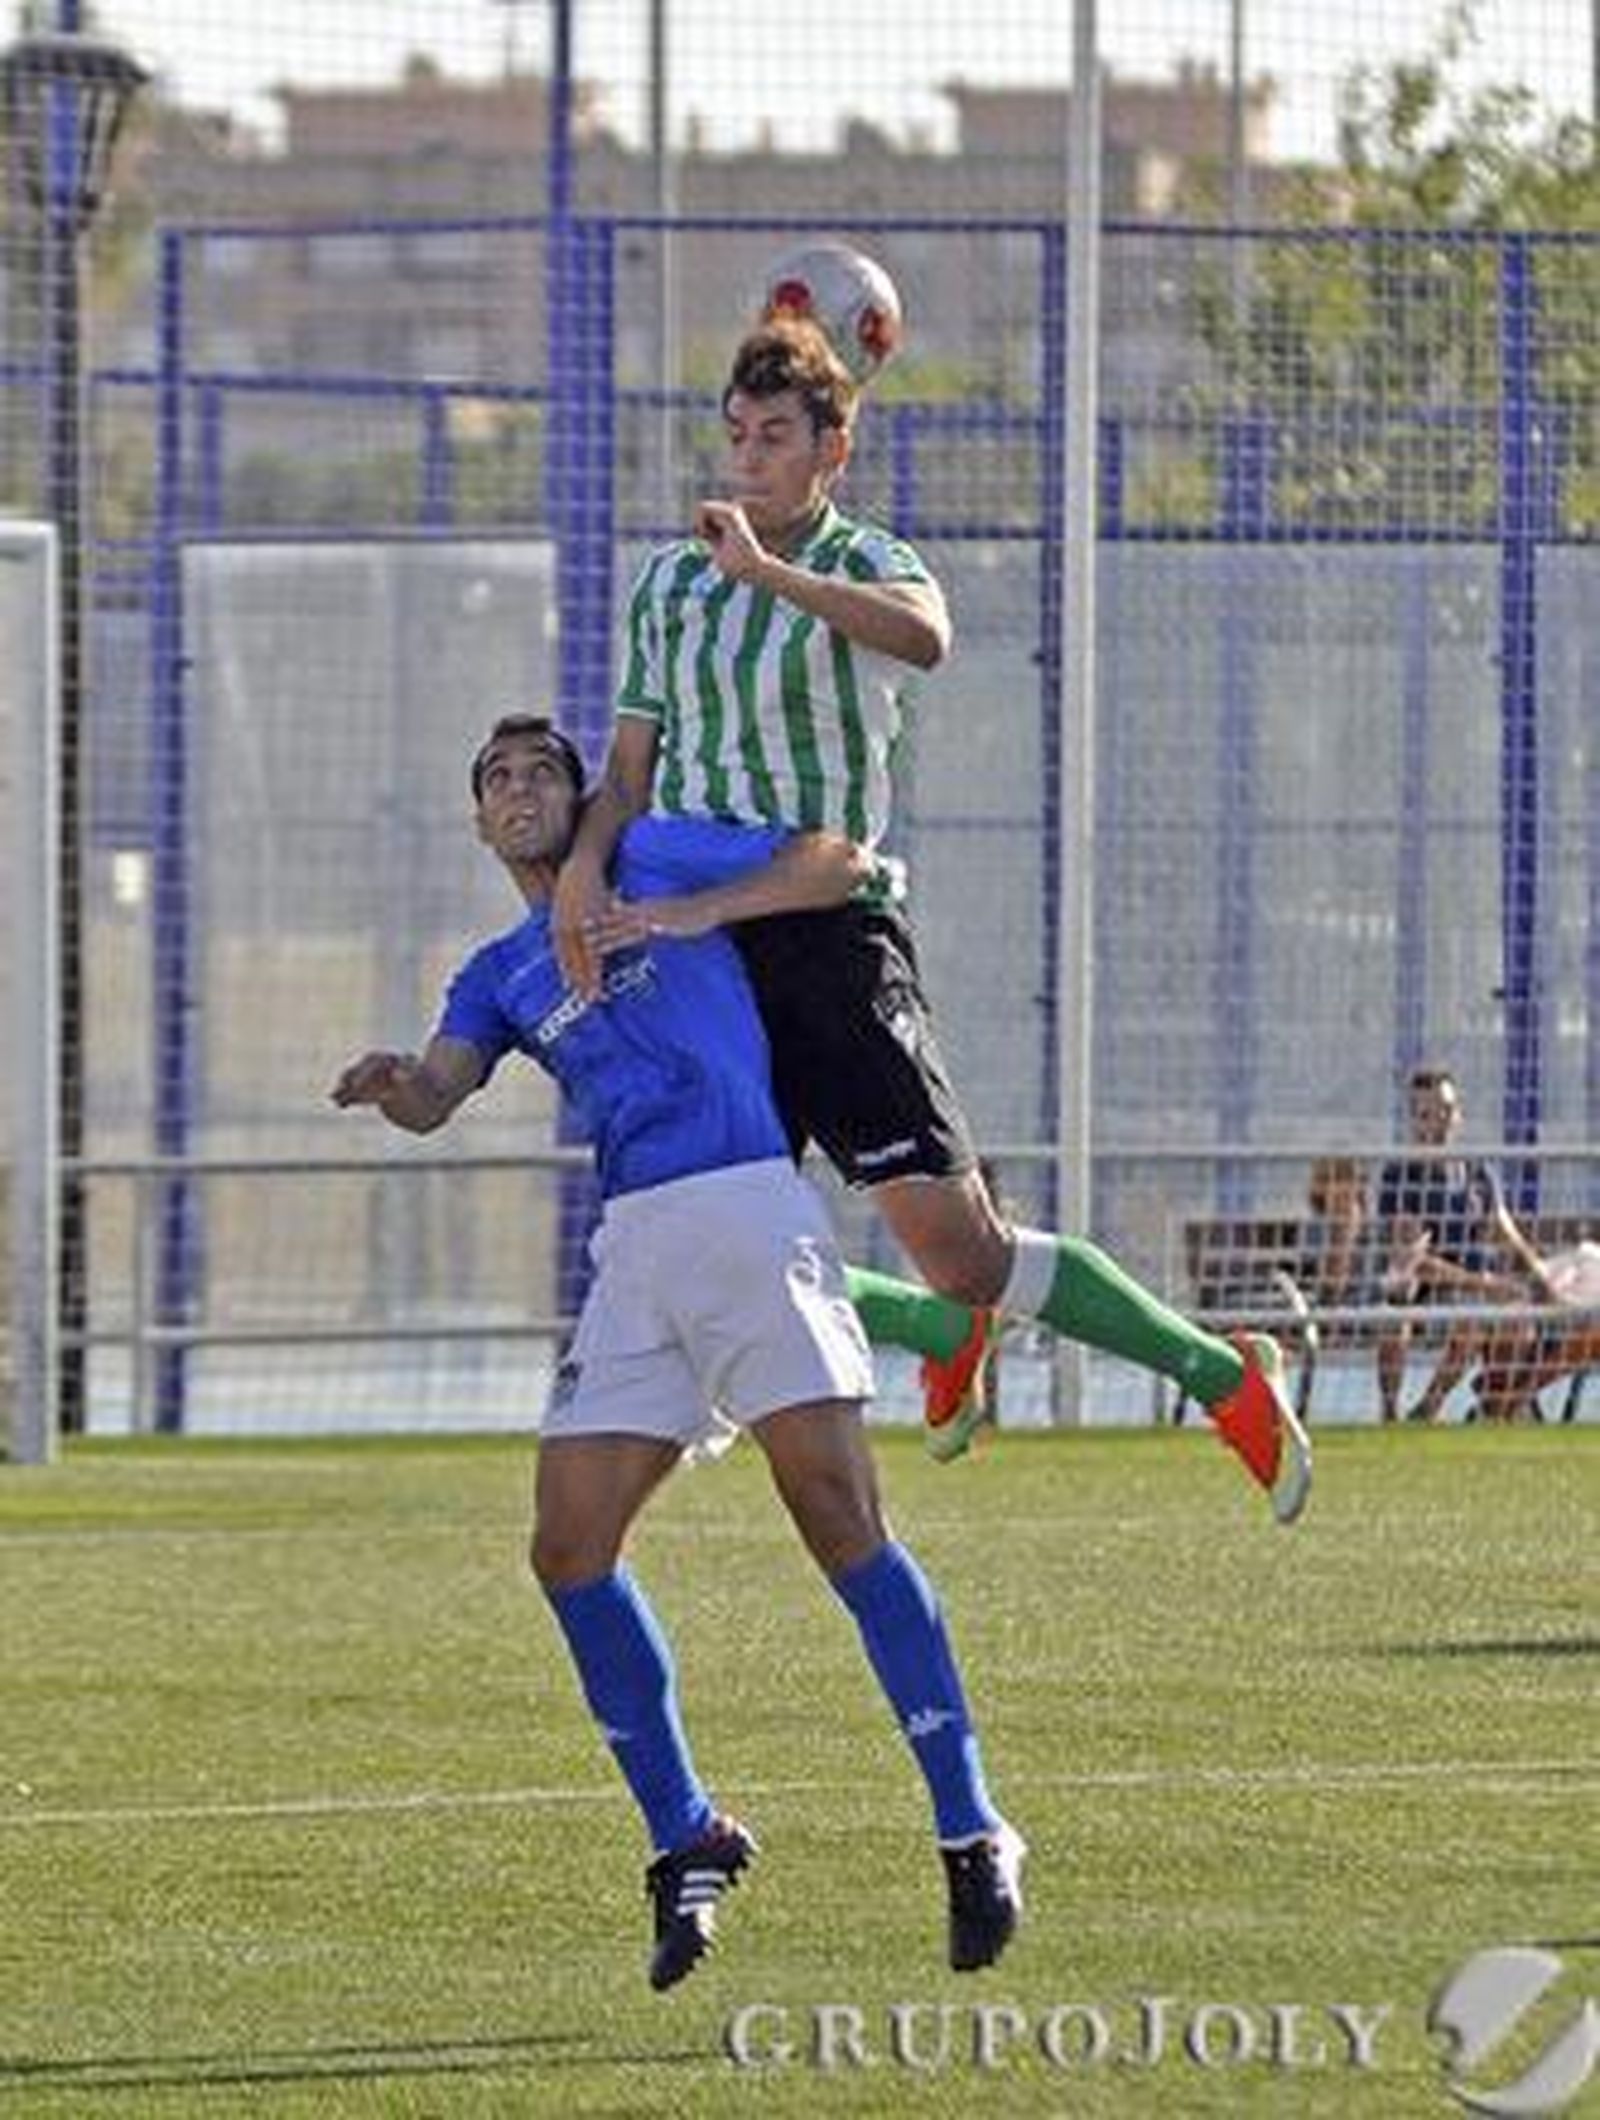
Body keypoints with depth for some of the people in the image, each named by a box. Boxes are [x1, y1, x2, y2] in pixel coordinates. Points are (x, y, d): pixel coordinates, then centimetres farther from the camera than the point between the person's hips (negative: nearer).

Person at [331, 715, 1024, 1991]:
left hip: (746, 1205, -6)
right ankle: (685, 1839, 8)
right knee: (571, 1550, -3)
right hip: (635, 1249, 6)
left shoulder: (648, 863, 11)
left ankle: (972, 1834, -9)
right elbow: (440, 1095, 5)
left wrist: (683, 917, -3)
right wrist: (396, 1087, -19)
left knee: (841, 1521, -12)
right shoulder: (502, 976, 22)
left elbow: (840, 863, 7)